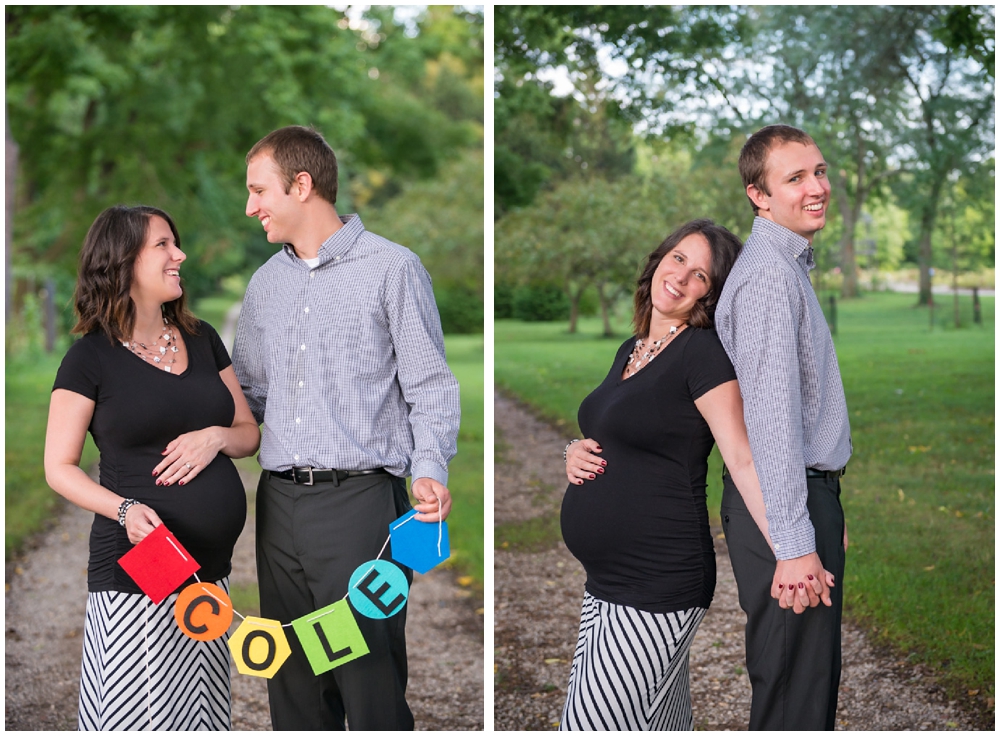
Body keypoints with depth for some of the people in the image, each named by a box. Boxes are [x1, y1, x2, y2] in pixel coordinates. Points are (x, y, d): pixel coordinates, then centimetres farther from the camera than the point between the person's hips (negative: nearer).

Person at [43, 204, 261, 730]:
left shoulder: (202, 340, 12)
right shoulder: (91, 357, -3)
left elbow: (249, 433, 17)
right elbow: (59, 468, -2)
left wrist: (217, 437, -6)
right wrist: (124, 509, -19)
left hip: (211, 569, 5)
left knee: (203, 715, 9)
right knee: (137, 713, -4)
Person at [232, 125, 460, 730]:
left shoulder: (392, 268, -1)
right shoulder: (266, 282, 18)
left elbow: (430, 385, -3)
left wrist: (430, 469, -18)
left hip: (360, 501, -6)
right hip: (280, 502, 6)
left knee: (369, 680, -7)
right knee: (292, 681, 9)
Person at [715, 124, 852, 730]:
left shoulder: (792, 266, 17)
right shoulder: (769, 275, -17)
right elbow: (771, 416, -25)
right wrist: (794, 544, -28)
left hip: (811, 491, 10)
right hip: (784, 501, -10)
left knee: (819, 676, 18)